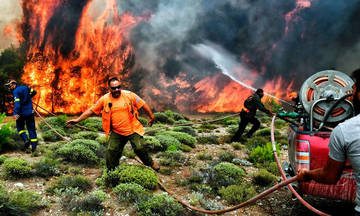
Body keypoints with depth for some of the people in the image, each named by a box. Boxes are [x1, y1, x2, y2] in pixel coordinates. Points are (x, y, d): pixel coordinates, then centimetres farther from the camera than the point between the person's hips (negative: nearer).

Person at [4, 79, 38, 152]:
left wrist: (15, 113, -34)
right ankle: (34, 146, 7)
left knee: (20, 127, 17)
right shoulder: (25, 87, 7)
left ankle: (26, 139, -3)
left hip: (22, 113, -5)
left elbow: (17, 103, -25)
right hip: (30, 112, 5)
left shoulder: (15, 91, -11)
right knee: (31, 129, 9)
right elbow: (34, 92, 21)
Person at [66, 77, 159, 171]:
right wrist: (77, 120, -1)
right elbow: (91, 110, 2)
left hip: (133, 130, -2)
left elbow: (143, 105, 0)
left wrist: (152, 117, 3)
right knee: (111, 151, -3)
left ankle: (150, 162, 20)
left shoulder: (129, 95, -7)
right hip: (116, 133, 2)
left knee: (139, 148, -9)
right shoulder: (104, 99, -3)